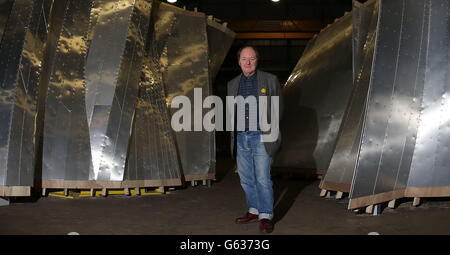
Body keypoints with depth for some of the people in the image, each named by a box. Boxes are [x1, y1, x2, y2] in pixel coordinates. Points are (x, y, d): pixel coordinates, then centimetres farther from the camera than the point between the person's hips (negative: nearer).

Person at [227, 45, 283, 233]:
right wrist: (233, 135, 11)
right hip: (241, 138, 5)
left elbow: (278, 107, 3)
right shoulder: (233, 84, 12)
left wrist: (268, 128, -2)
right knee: (246, 179, 11)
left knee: (263, 179, -6)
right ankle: (254, 210, 25)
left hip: (261, 137, -4)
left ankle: (266, 216, 4)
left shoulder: (270, 80, 1)